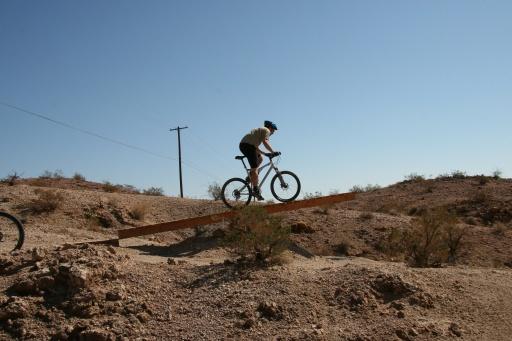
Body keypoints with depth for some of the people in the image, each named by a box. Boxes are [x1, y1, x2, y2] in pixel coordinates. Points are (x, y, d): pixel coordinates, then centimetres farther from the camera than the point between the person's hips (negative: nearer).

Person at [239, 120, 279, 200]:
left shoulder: (260, 130, 32)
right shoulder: (266, 130, 5)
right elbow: (265, 142, -15)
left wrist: (263, 152, 27)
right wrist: (272, 151, -16)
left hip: (243, 145, 10)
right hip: (248, 146, -10)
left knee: (260, 158, 23)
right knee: (255, 168, -10)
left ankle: (251, 176, 13)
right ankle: (255, 190, -12)